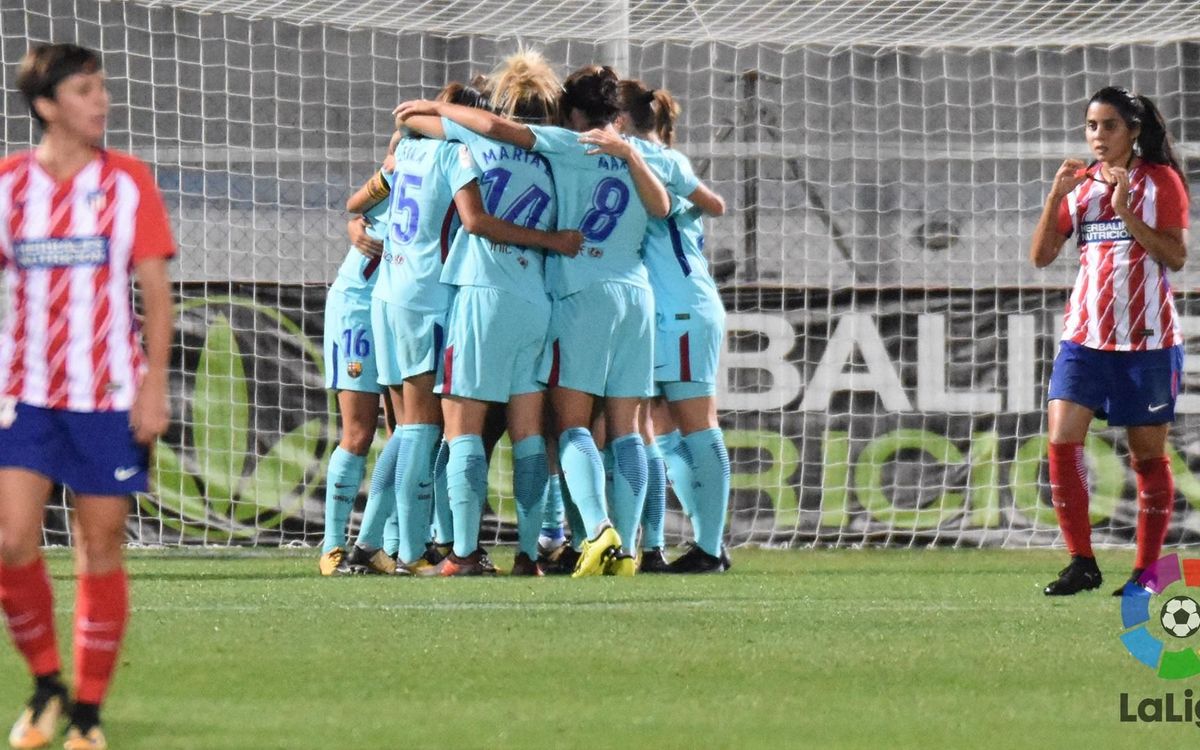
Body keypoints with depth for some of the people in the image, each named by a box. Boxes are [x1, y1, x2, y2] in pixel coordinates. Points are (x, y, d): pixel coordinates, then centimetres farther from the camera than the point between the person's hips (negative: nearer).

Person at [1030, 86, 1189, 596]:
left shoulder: (1161, 181, -2)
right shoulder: (1080, 182, 10)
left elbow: (1176, 256, -10)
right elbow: (1041, 256, 5)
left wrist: (1126, 213, -19)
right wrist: (1055, 197, -8)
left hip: (1147, 339, -4)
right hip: (1086, 337, 4)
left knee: (1148, 454, 1)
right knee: (1062, 440, -11)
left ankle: (1146, 569, 9)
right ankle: (1081, 563, -6)